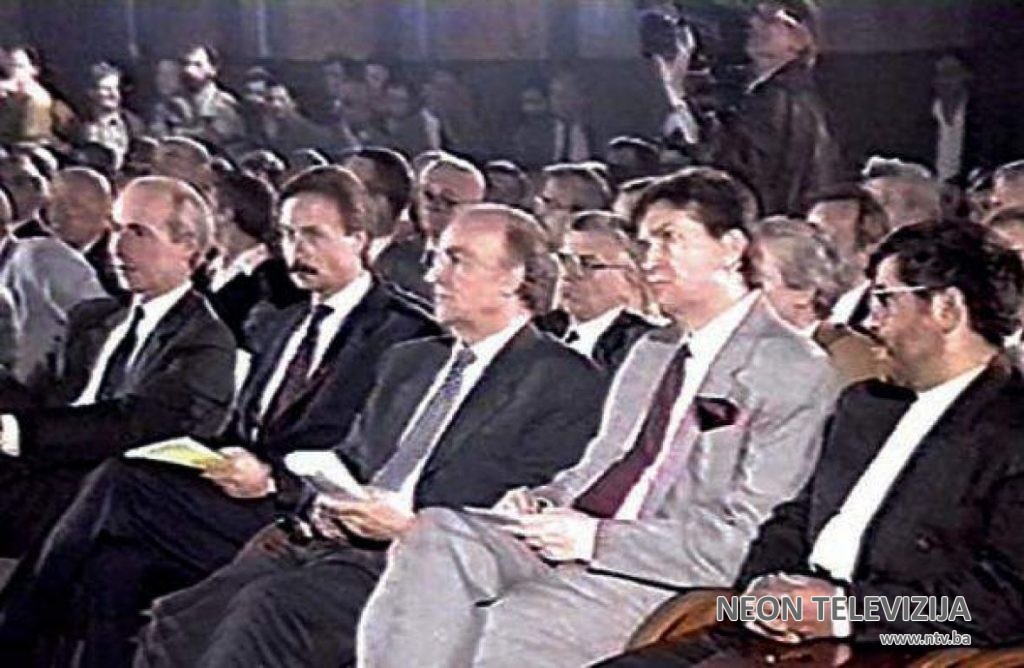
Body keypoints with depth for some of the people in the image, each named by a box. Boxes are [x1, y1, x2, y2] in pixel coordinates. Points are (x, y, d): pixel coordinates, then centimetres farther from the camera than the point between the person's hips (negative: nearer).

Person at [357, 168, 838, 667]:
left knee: (520, 618, -32)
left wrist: (598, 539, -16)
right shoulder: (651, 352, 24)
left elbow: (741, 535, -11)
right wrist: (541, 500, 3)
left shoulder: (794, 372, -3)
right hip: (567, 544, 7)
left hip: (661, 580, -7)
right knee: (436, 534, -20)